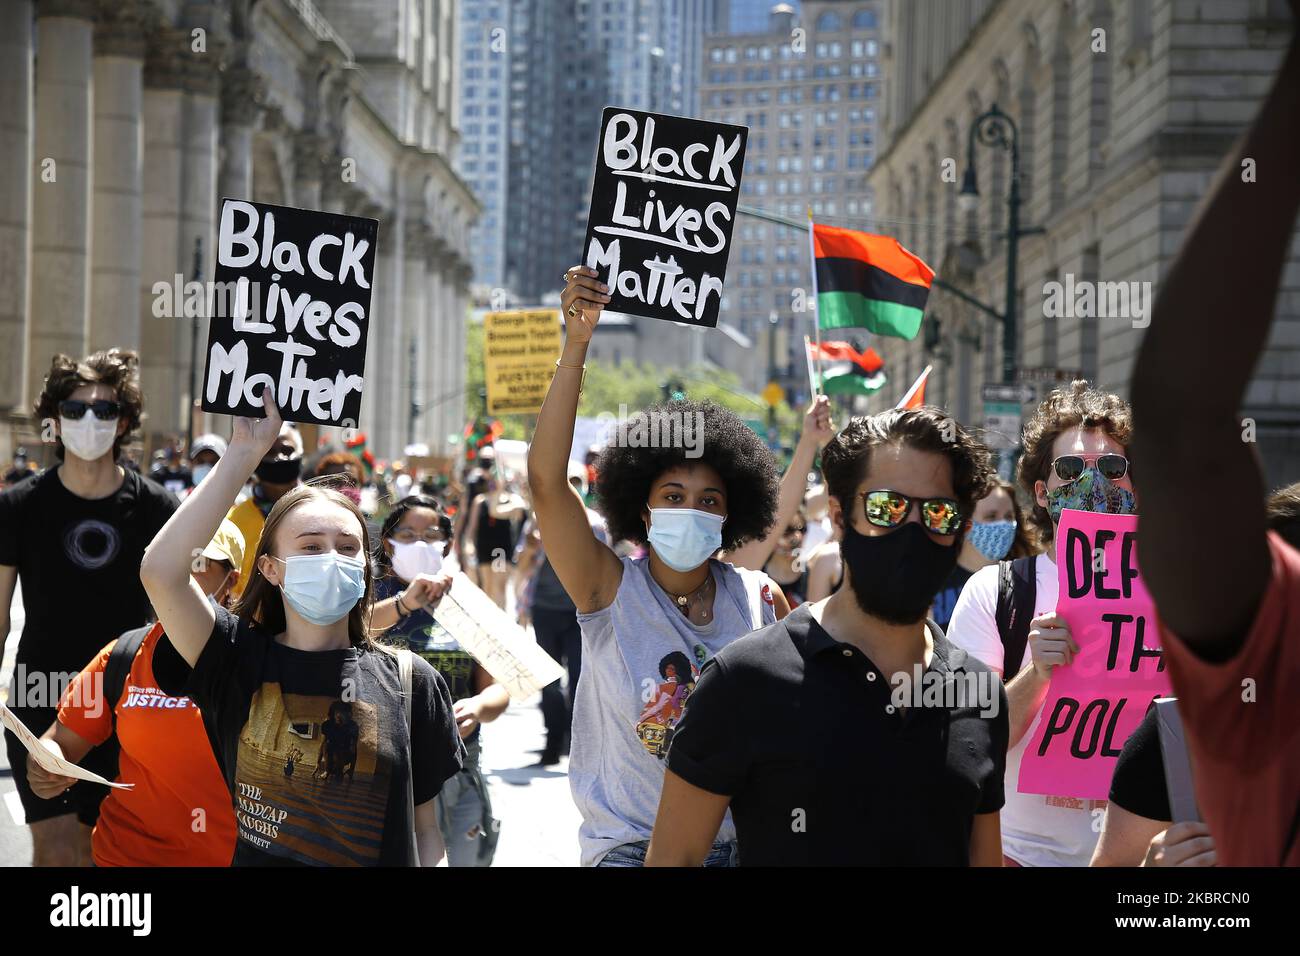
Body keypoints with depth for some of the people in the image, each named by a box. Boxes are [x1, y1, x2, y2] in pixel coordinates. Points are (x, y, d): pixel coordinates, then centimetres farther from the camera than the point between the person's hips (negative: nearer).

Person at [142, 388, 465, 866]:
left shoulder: (411, 680, -2)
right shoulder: (238, 661, -5)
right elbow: (161, 571, -20)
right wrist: (244, 452, -16)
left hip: (383, 858, 1)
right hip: (252, 857, -1)